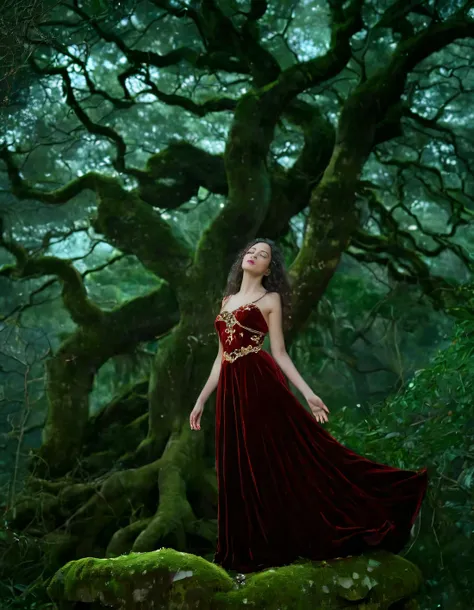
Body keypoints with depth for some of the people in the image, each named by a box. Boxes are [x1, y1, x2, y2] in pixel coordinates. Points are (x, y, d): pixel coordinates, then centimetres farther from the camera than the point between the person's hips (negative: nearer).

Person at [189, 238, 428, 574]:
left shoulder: (271, 299, 5)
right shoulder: (227, 301, 21)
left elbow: (279, 353, 0)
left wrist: (307, 393, -10)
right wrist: (202, 399, 17)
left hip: (262, 384, -5)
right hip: (232, 392, 5)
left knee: (284, 459, -10)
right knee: (242, 472, 6)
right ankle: (256, 549, 14)